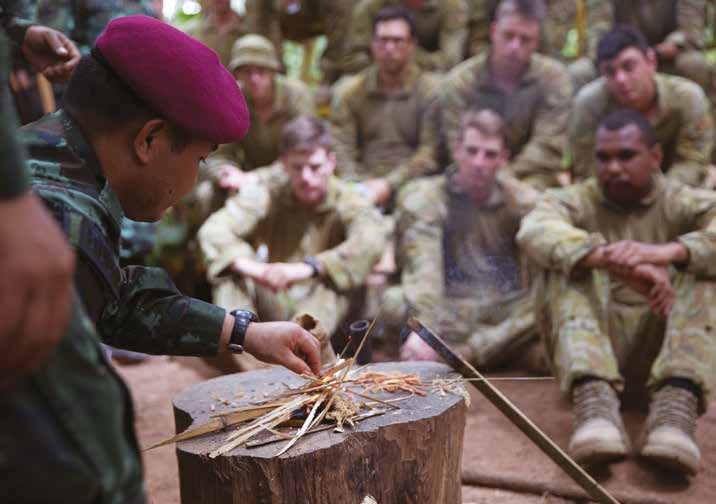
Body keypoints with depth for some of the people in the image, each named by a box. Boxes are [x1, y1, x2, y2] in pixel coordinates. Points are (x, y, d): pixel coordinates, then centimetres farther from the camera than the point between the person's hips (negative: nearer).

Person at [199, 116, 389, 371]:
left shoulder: (348, 202, -10)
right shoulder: (266, 196, -2)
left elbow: (371, 241, -33)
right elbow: (213, 230, -17)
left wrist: (308, 268, -44)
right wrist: (253, 268, -38)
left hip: (321, 309, -2)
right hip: (271, 304, 3)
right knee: (229, 263, -18)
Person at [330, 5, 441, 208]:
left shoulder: (432, 90, 4)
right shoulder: (350, 92, 12)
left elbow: (430, 153, -7)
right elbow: (341, 149, 2)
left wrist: (389, 184, -19)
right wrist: (359, 186, -17)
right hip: (363, 187, 1)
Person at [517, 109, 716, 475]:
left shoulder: (686, 204, 6)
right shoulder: (575, 201, 4)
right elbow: (535, 231, -22)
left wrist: (664, 252, -36)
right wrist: (614, 261, -38)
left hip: (665, 348, 1)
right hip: (589, 348, 0)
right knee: (569, 260, -20)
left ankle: (676, 407, -39)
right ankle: (595, 401, -41)